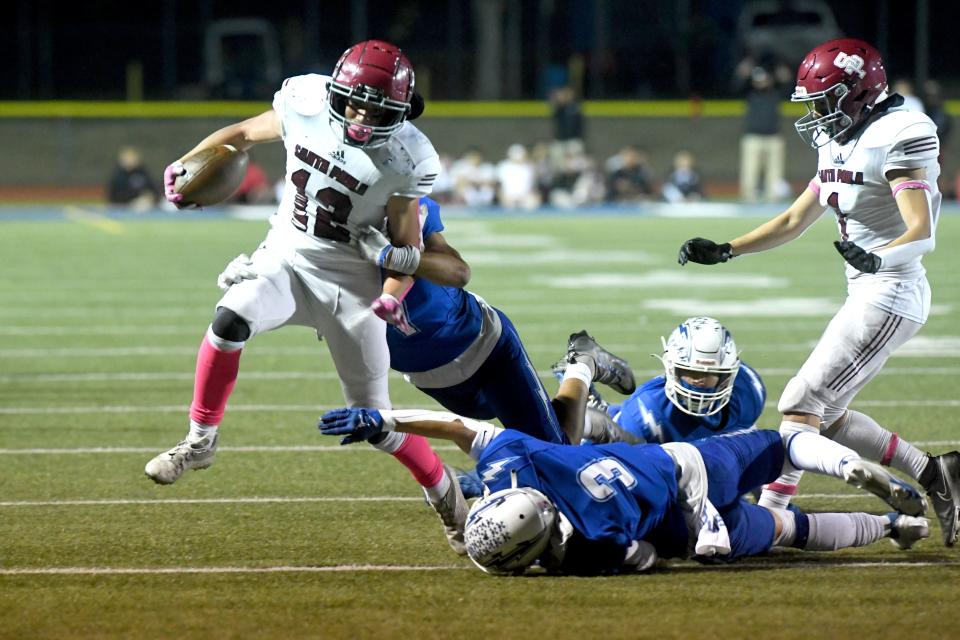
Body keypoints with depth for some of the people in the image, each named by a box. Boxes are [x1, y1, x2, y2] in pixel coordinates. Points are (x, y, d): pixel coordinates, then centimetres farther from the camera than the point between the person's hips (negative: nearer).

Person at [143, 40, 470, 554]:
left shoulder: (405, 159, -17)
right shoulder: (304, 104, -10)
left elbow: (406, 246, -10)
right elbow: (245, 133, 8)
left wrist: (394, 295, -28)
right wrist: (186, 166, -5)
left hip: (350, 280, -2)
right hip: (286, 259, 2)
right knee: (232, 320, -31)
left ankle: (445, 493, 26)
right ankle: (200, 441, -14)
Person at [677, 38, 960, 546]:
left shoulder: (896, 139, -15)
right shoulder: (841, 146, 13)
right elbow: (793, 222, 20)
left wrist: (878, 259, -43)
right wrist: (724, 251, 11)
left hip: (891, 293, -10)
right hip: (867, 295, 10)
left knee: (802, 403, -12)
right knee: (825, 415, 12)